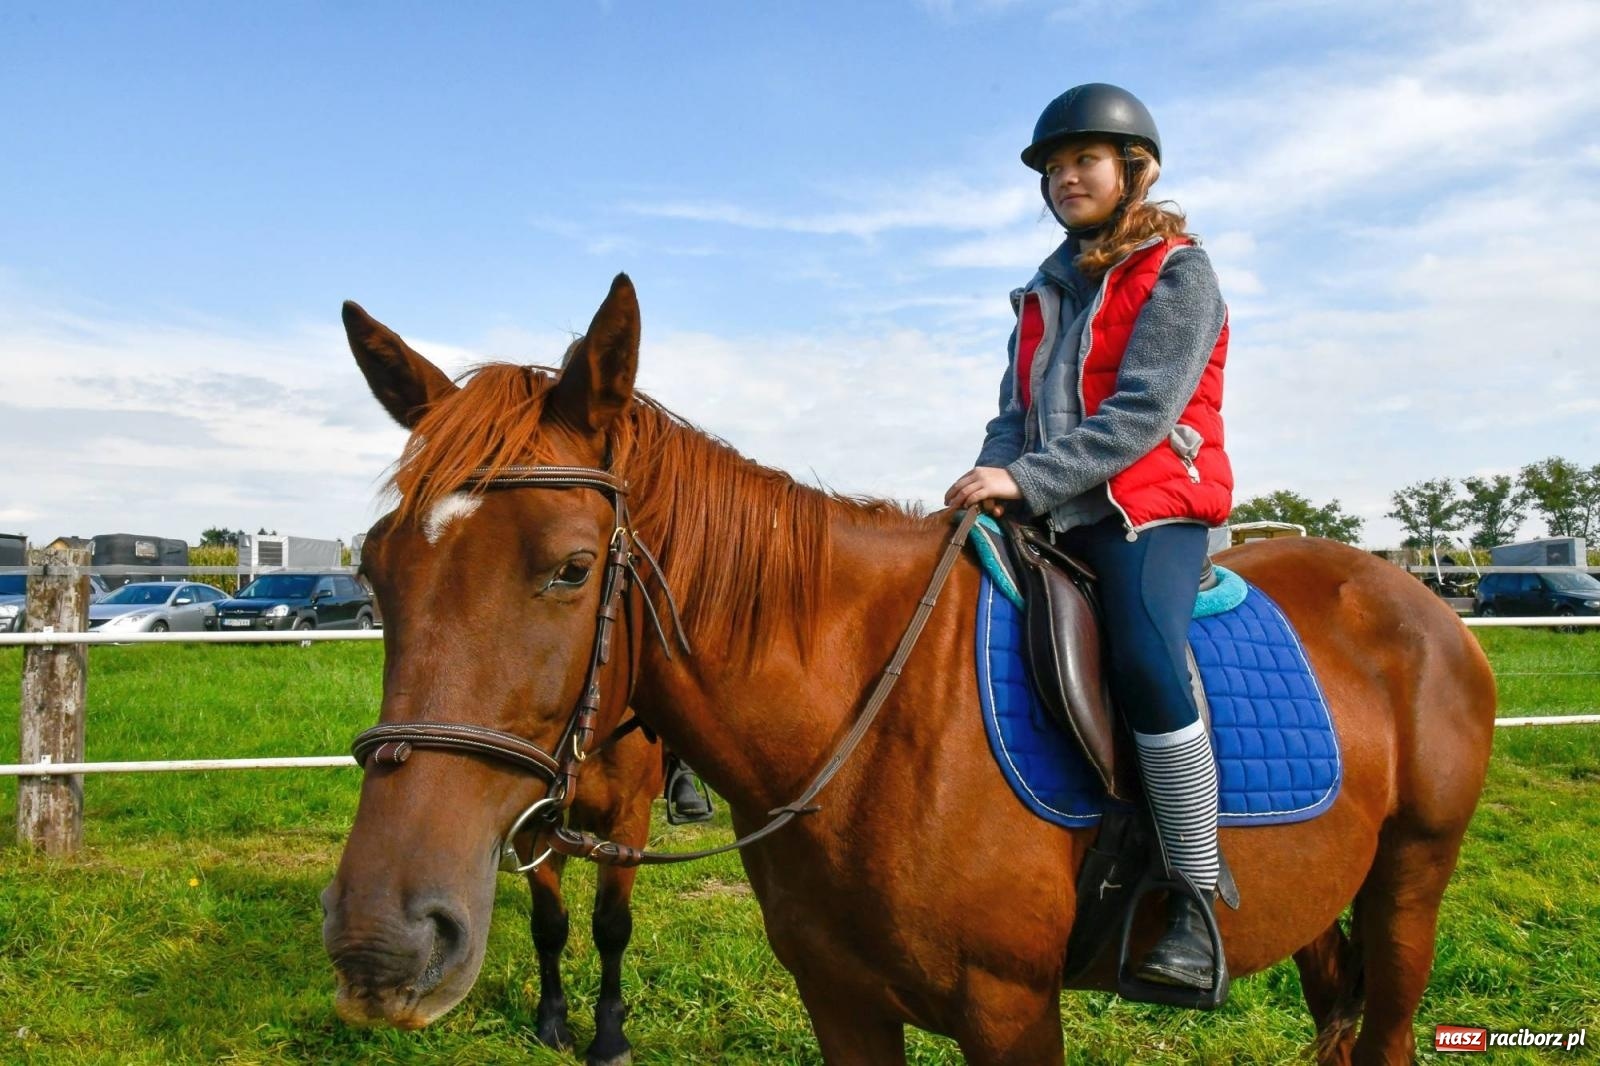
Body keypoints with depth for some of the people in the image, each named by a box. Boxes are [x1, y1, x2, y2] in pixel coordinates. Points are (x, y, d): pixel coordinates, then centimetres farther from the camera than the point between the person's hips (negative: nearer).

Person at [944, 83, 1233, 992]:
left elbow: (1141, 413, -15)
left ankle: (1198, 904, -21)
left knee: (1146, 659, -33)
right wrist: (991, 483, -8)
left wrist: (1028, 480, -23)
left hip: (1150, 513, -7)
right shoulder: (1045, 293, 19)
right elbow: (1017, 413, 14)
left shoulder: (1178, 274, -2)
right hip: (1047, 518, 8)